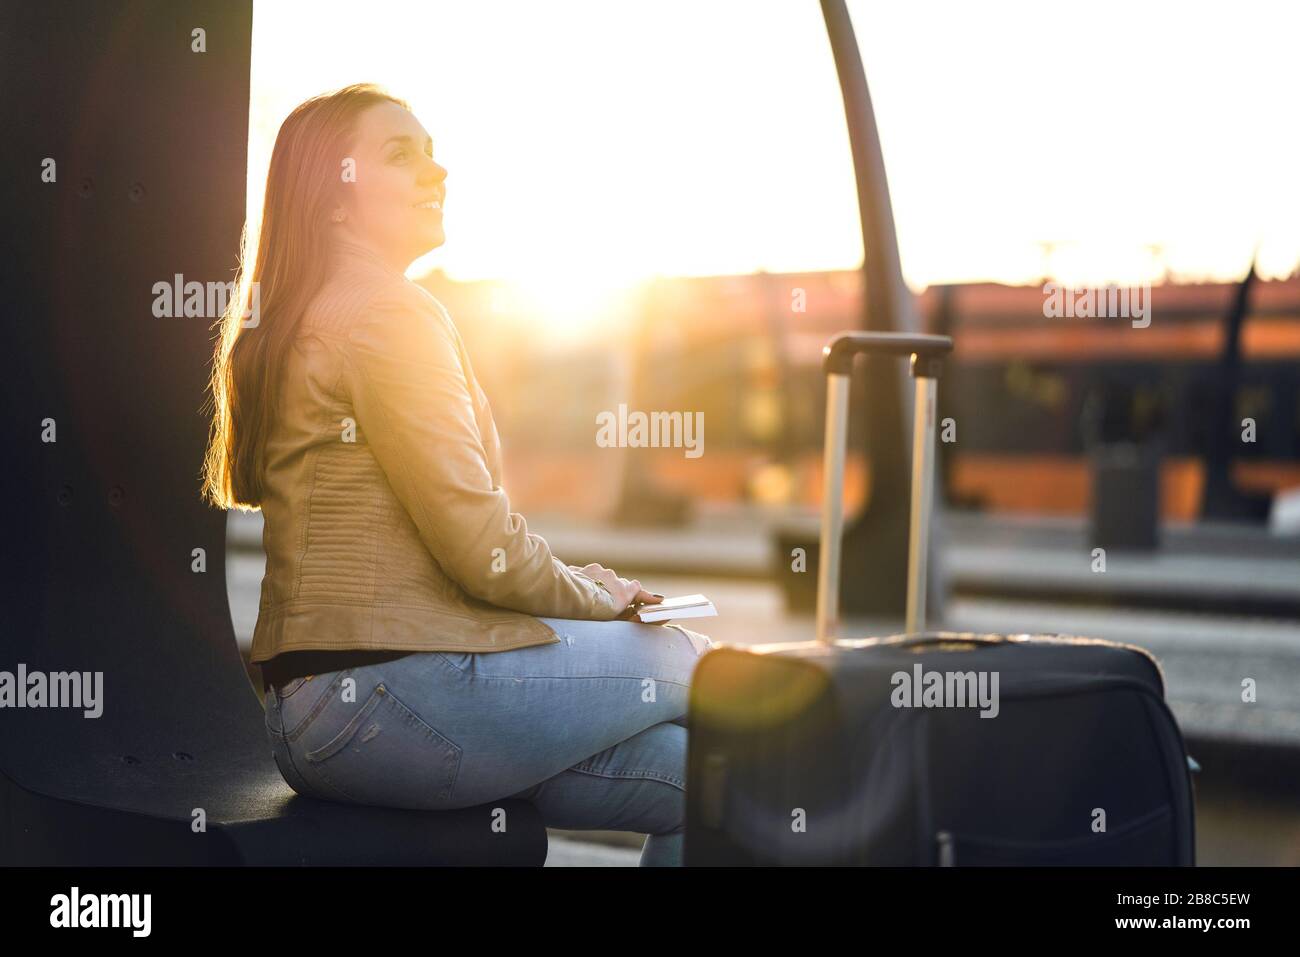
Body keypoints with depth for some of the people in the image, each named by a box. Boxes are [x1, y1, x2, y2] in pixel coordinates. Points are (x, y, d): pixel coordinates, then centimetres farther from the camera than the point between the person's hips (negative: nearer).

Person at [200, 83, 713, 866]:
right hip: (385, 700, -9)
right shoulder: (386, 313, -10)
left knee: (701, 771, 7)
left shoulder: (306, 322, 21)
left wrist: (588, 587, 12)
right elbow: (482, 549, -15)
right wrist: (594, 598, 4)